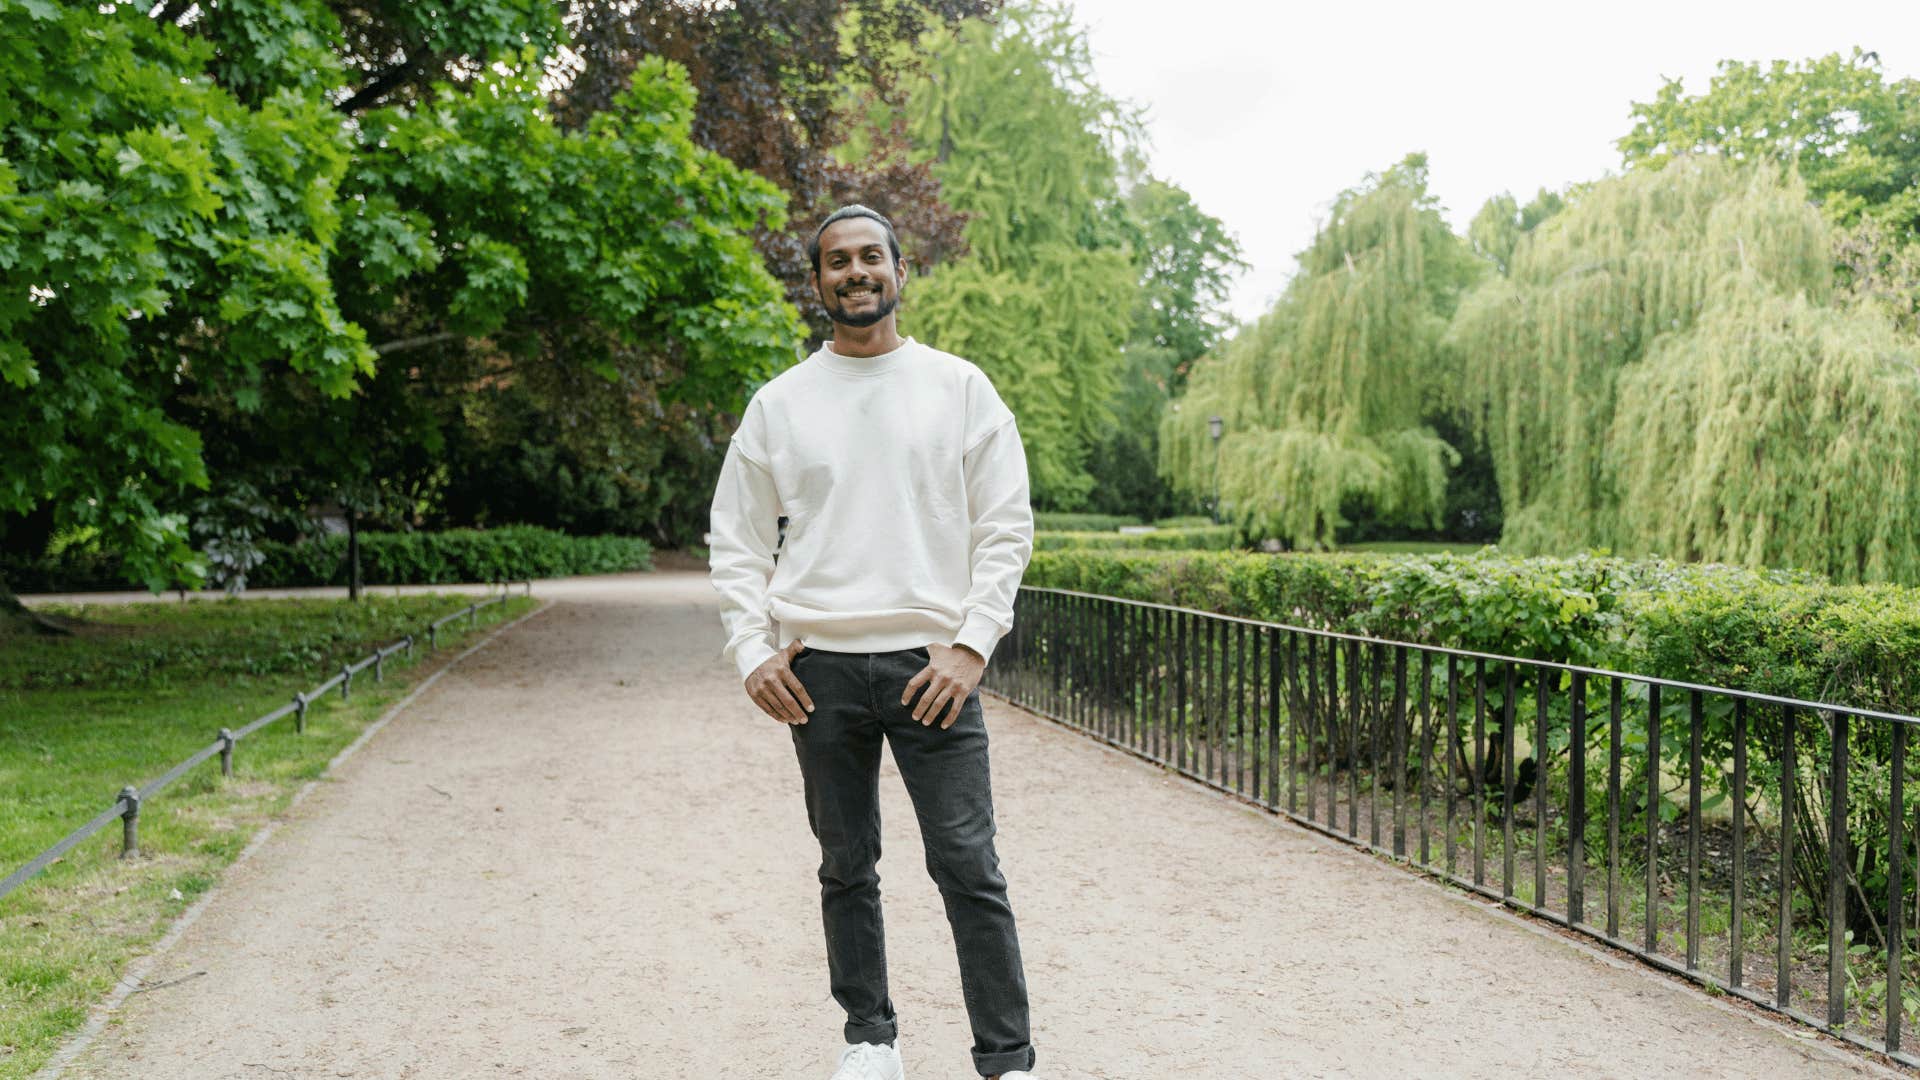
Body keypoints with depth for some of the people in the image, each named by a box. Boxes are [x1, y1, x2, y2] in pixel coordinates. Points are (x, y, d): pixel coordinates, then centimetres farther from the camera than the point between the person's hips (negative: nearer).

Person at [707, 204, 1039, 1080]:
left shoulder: (959, 387, 4)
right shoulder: (779, 403, 8)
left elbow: (1006, 526, 2)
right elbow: (736, 542, 11)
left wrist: (971, 645, -8)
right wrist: (752, 650, -1)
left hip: (931, 662, -2)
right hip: (819, 668, 2)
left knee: (968, 866, -4)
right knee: (846, 867, 11)